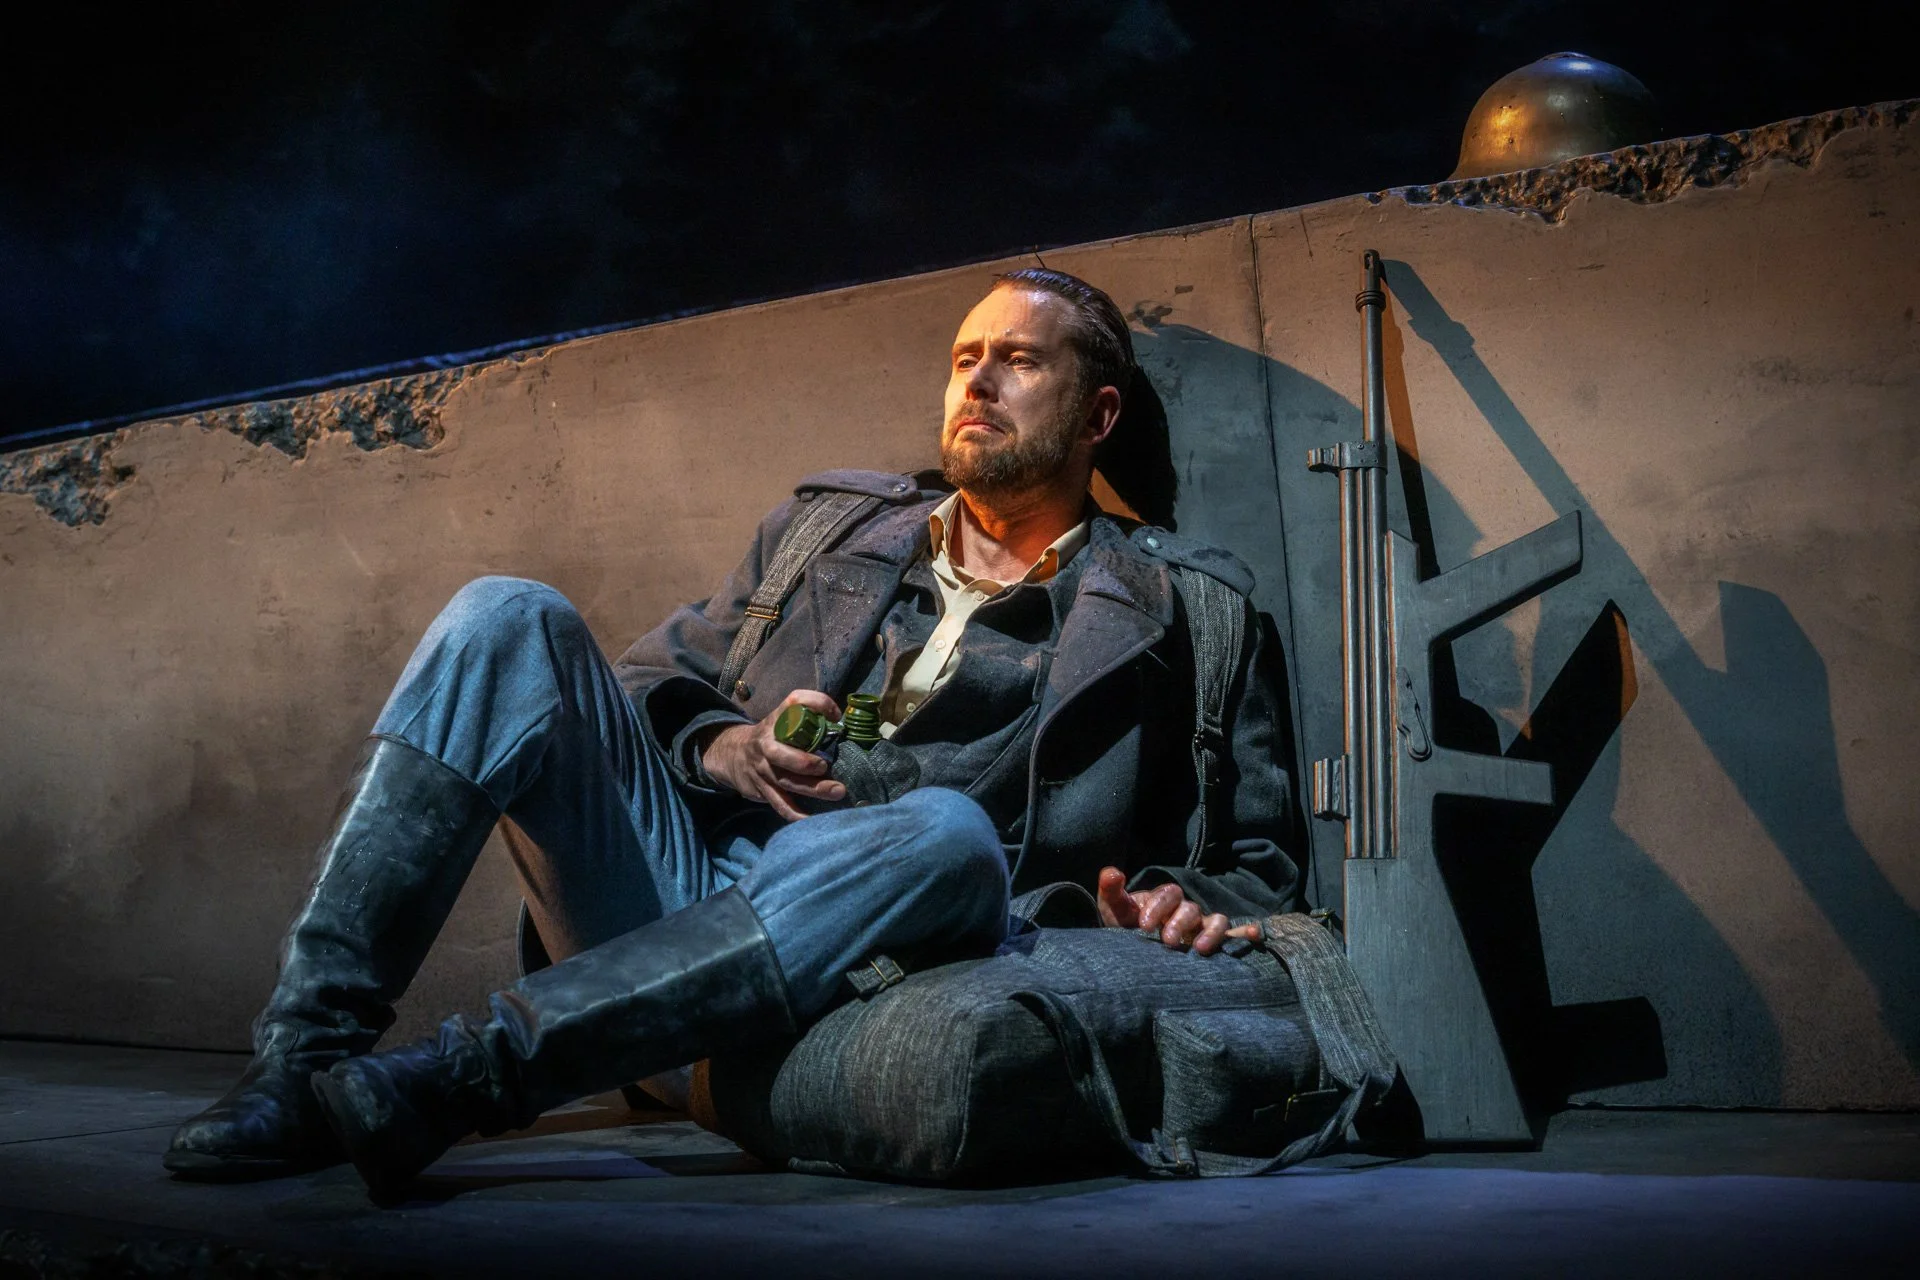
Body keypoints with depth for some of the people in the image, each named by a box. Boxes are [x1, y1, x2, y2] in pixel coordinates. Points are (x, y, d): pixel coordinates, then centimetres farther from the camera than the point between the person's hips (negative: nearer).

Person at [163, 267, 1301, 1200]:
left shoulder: (1183, 611, 16)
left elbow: (1258, 866, 14)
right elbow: (652, 687, 25)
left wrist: (1186, 904, -10)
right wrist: (723, 749, 2)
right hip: (690, 880, 4)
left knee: (948, 833, -37)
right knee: (509, 620, -14)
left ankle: (453, 1079, -37)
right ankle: (308, 1047, -25)